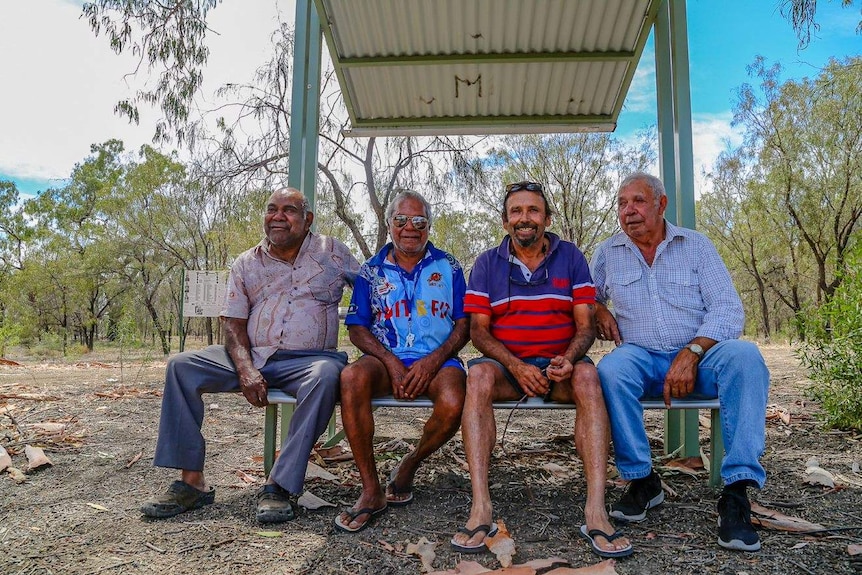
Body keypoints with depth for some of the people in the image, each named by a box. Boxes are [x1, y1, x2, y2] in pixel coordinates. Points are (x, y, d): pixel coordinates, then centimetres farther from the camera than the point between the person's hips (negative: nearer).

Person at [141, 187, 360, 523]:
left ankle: (281, 486, -31)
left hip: (308, 358, -3)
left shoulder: (332, 252, 7)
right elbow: (233, 323, 5)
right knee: (181, 366, -15)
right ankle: (191, 480, -14)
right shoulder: (246, 264, 12)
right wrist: (246, 370, -13)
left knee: (326, 376, -38)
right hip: (252, 356, 3)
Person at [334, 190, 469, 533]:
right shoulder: (372, 271, 12)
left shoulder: (448, 267, 11)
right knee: (352, 379, -33)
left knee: (452, 405, -33)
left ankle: (410, 465, 1)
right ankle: (371, 491, -21)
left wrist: (433, 361, -12)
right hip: (386, 359, 1)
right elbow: (357, 327, 6)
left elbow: (464, 324, 5)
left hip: (437, 360, 0)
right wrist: (390, 362, -11)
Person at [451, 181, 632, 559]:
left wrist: (568, 359, -22)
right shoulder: (487, 263, 6)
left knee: (587, 376, -33)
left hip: (558, 365, 0)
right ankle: (480, 508, -37)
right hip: (505, 364, 0)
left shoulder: (571, 257, 6)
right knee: (478, 375, -33)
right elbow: (478, 329, -1)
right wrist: (515, 366, -19)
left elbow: (585, 325, 1)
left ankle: (596, 510, -36)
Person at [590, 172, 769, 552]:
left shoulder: (696, 245, 6)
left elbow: (728, 309, -3)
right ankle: (642, 481, -16)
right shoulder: (608, 253, 11)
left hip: (698, 355, 0)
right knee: (610, 370, -34)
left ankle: (736, 492, -28)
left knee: (744, 355, -32)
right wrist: (598, 310, -2)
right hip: (641, 357, 0)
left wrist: (692, 353, -18)